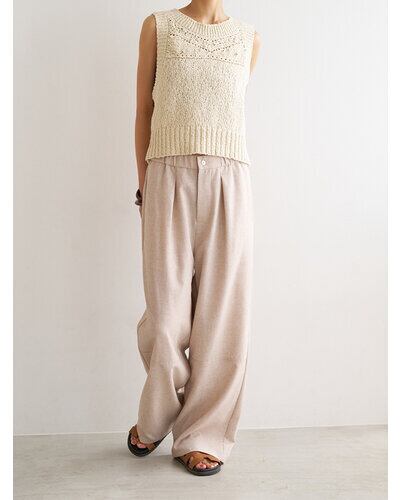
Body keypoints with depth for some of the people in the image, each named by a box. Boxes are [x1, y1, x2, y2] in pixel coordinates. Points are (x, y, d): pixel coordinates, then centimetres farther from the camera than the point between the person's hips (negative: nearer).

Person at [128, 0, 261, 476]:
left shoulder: (250, 39, 18)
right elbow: (145, 110, 12)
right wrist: (143, 185, 7)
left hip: (229, 182, 2)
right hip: (169, 180, -1)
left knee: (222, 313, -2)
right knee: (166, 313, -3)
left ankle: (203, 434, 13)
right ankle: (154, 418, 23)